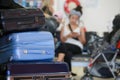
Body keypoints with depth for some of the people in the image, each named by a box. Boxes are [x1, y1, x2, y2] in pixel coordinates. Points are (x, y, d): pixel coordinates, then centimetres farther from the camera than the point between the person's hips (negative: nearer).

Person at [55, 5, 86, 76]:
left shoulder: (81, 28, 19)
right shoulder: (64, 27, 21)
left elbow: (83, 42, 11)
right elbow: (62, 40, 10)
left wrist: (78, 36, -8)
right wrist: (68, 36, -10)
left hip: (77, 47, -1)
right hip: (66, 46, 1)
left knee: (63, 46, -37)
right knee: (68, 53, -40)